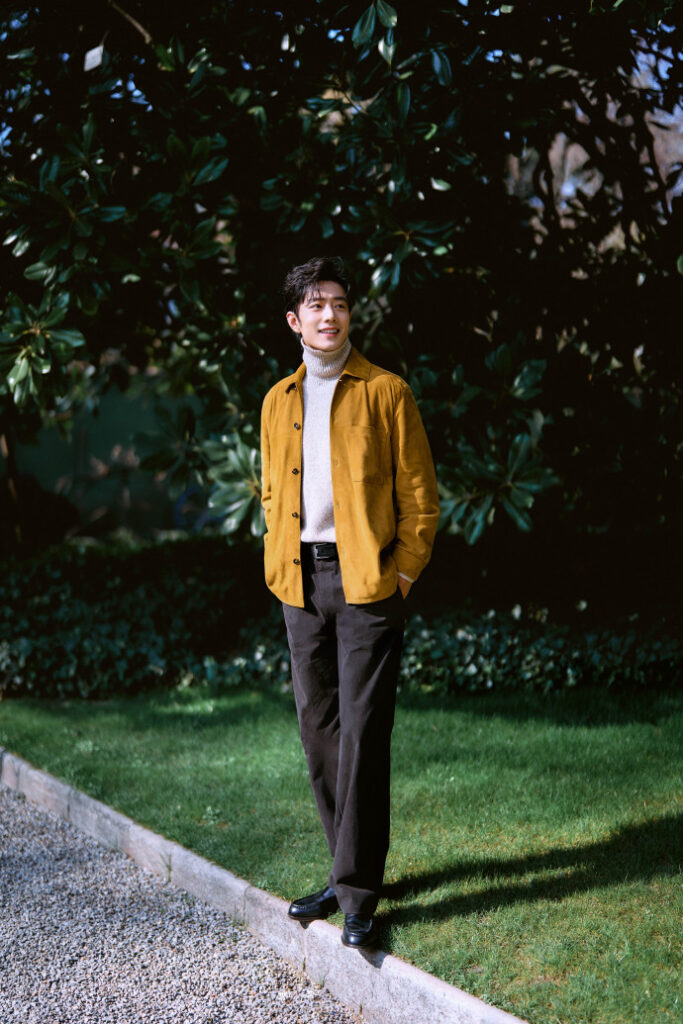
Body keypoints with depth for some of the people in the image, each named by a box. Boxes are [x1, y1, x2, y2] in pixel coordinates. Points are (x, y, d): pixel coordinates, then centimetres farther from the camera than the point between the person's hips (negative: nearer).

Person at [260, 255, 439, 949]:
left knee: (362, 733, -7)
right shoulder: (278, 401, 14)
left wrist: (404, 571, -8)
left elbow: (419, 493, -1)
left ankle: (357, 893, -1)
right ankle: (348, 872, 22)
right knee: (318, 729, 9)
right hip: (300, 581, 5)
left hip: (365, 579, -5)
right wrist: (280, 560, 9)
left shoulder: (385, 392, 0)